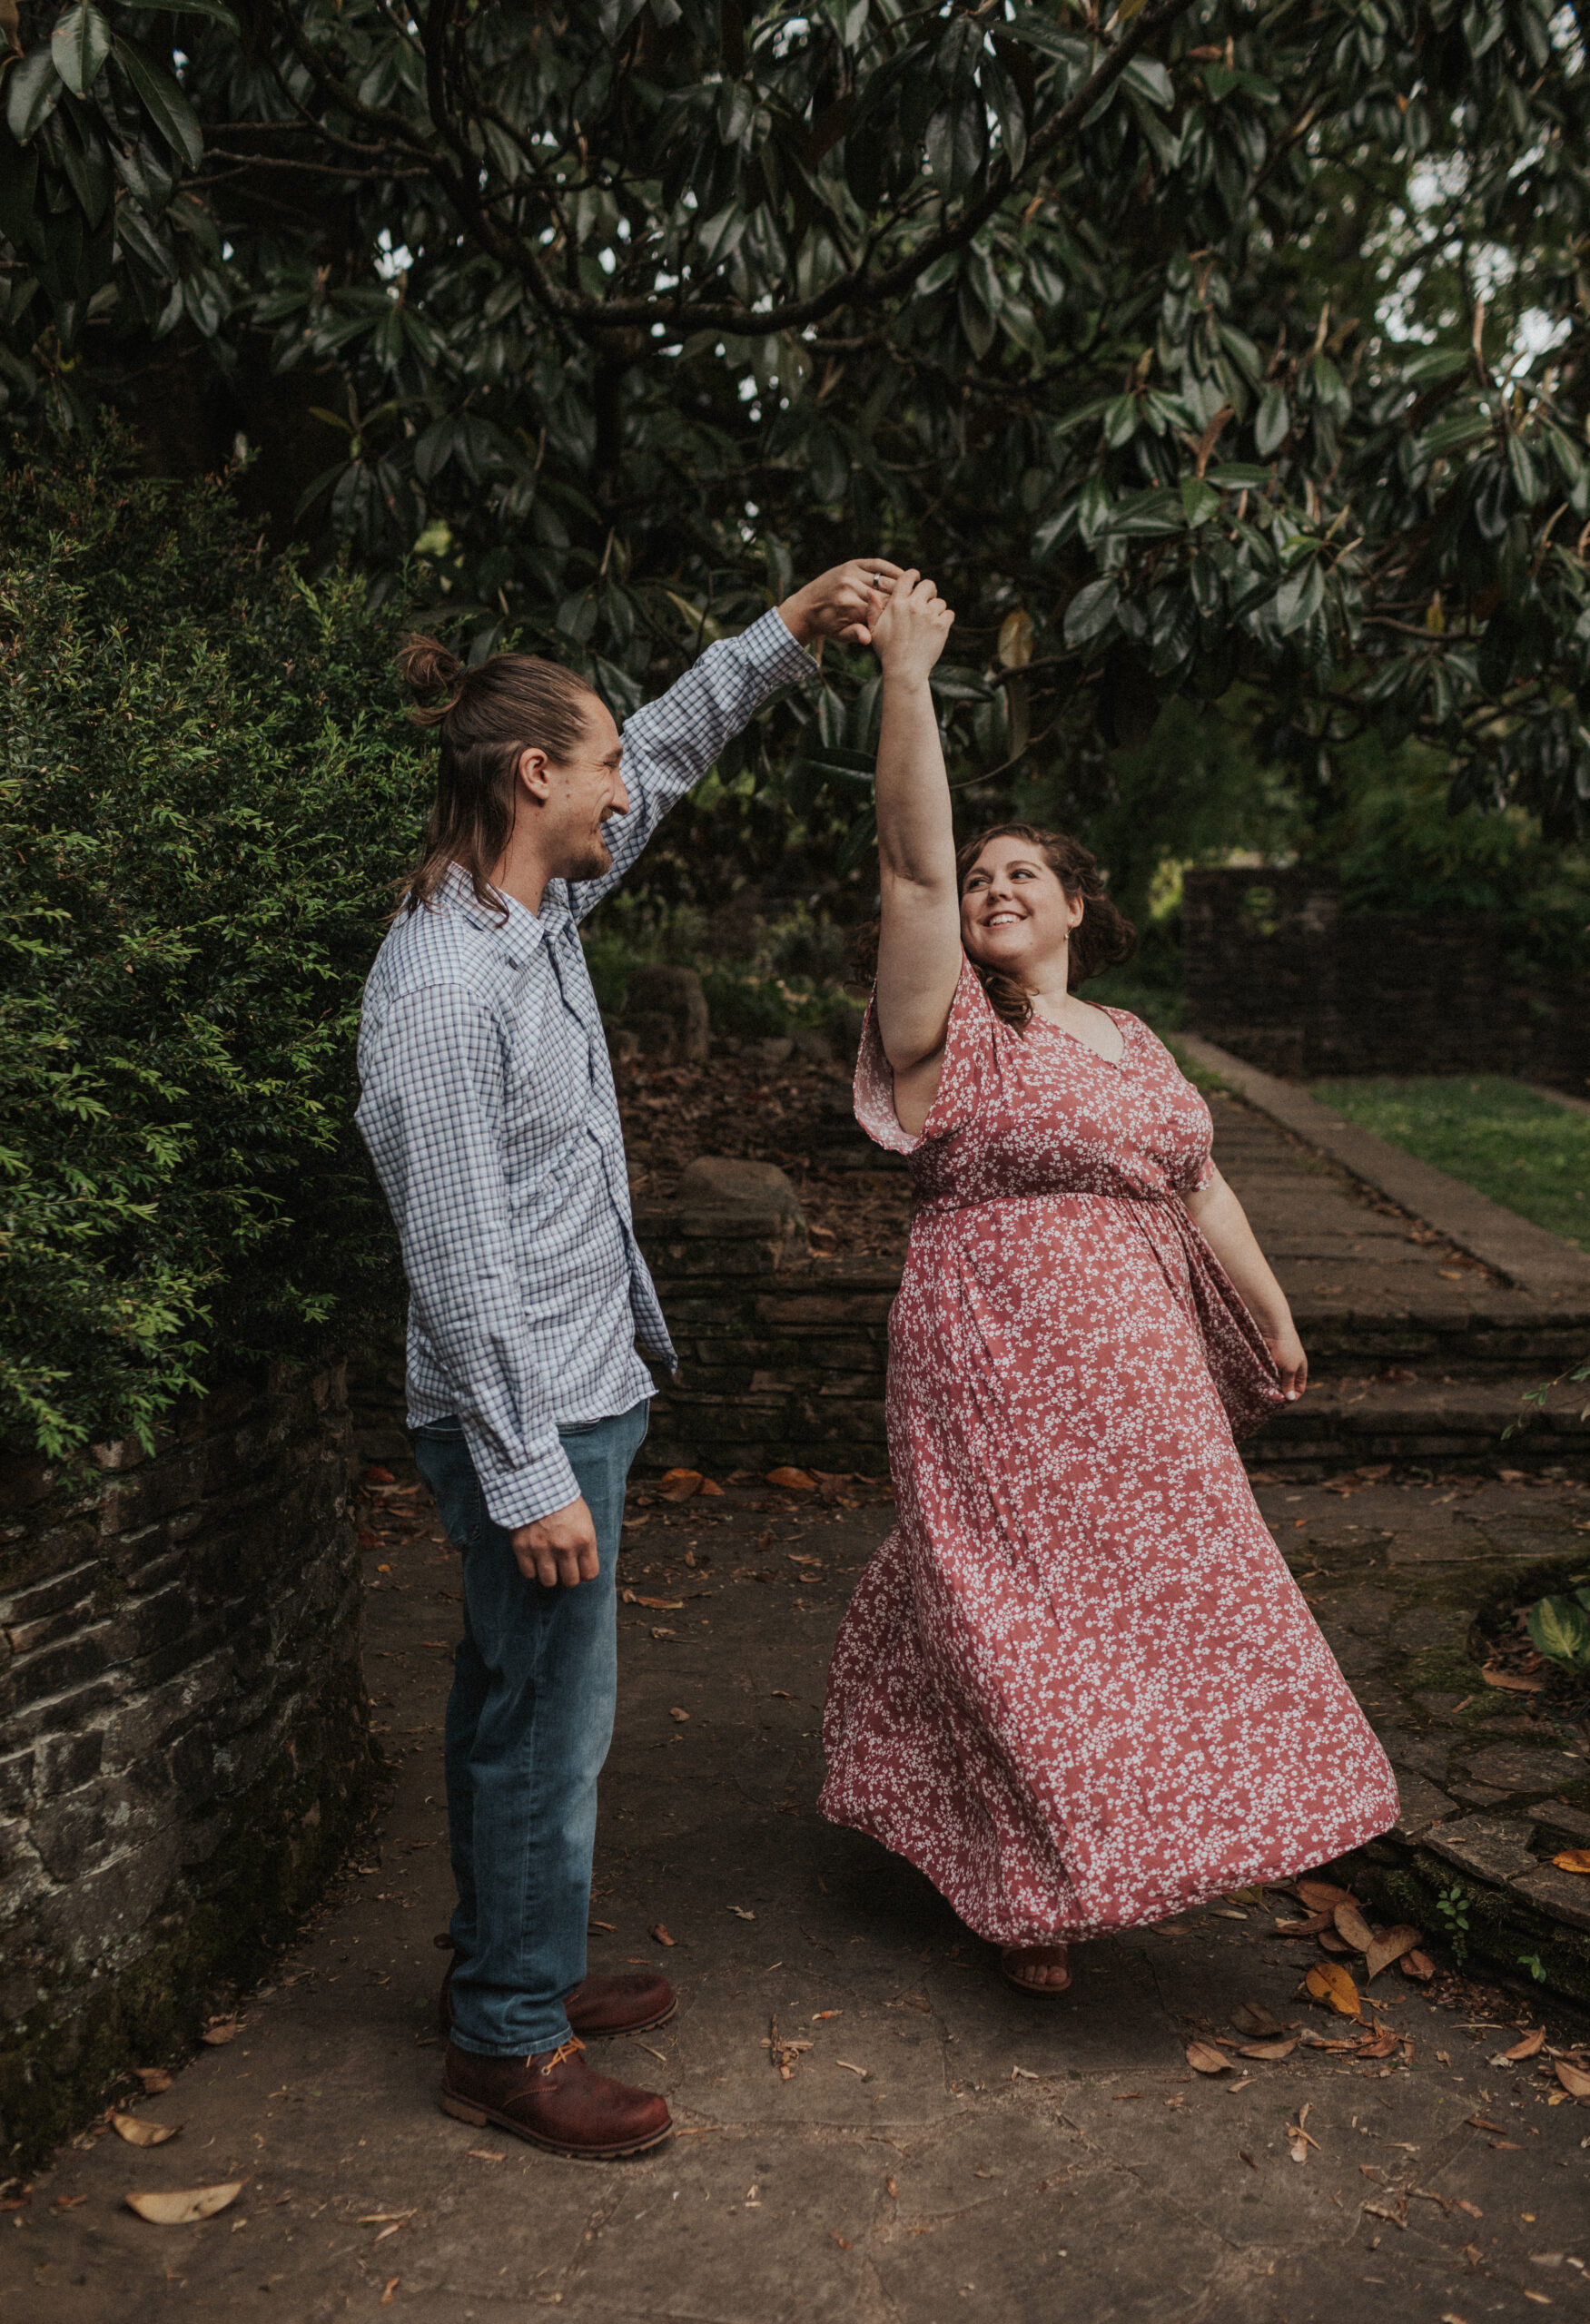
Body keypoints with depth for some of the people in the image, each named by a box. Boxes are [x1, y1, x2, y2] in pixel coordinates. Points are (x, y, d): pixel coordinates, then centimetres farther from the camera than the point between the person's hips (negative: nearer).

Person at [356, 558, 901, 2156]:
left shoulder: (538, 912, 5)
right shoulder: (445, 990, -23)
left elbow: (664, 757, 20)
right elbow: (460, 1260, -24)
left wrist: (790, 628, 15)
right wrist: (530, 1475, -22)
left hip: (574, 1395, 10)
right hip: (530, 1420, -10)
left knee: (515, 1704, 20)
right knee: (548, 1723, 2)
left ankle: (511, 1968, 37)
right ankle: (508, 2045, 20)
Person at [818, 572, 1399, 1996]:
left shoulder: (1134, 1044, 13)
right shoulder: (950, 1026, -7)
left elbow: (1199, 1190, 19)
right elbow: (913, 865, -19)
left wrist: (1273, 1319, 20)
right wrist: (907, 677, -25)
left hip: (1139, 1378, 7)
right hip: (999, 1372, -6)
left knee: (1154, 1593, 16)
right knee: (1021, 1615, 1)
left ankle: (1103, 1839, 38)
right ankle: (1034, 1891, 19)